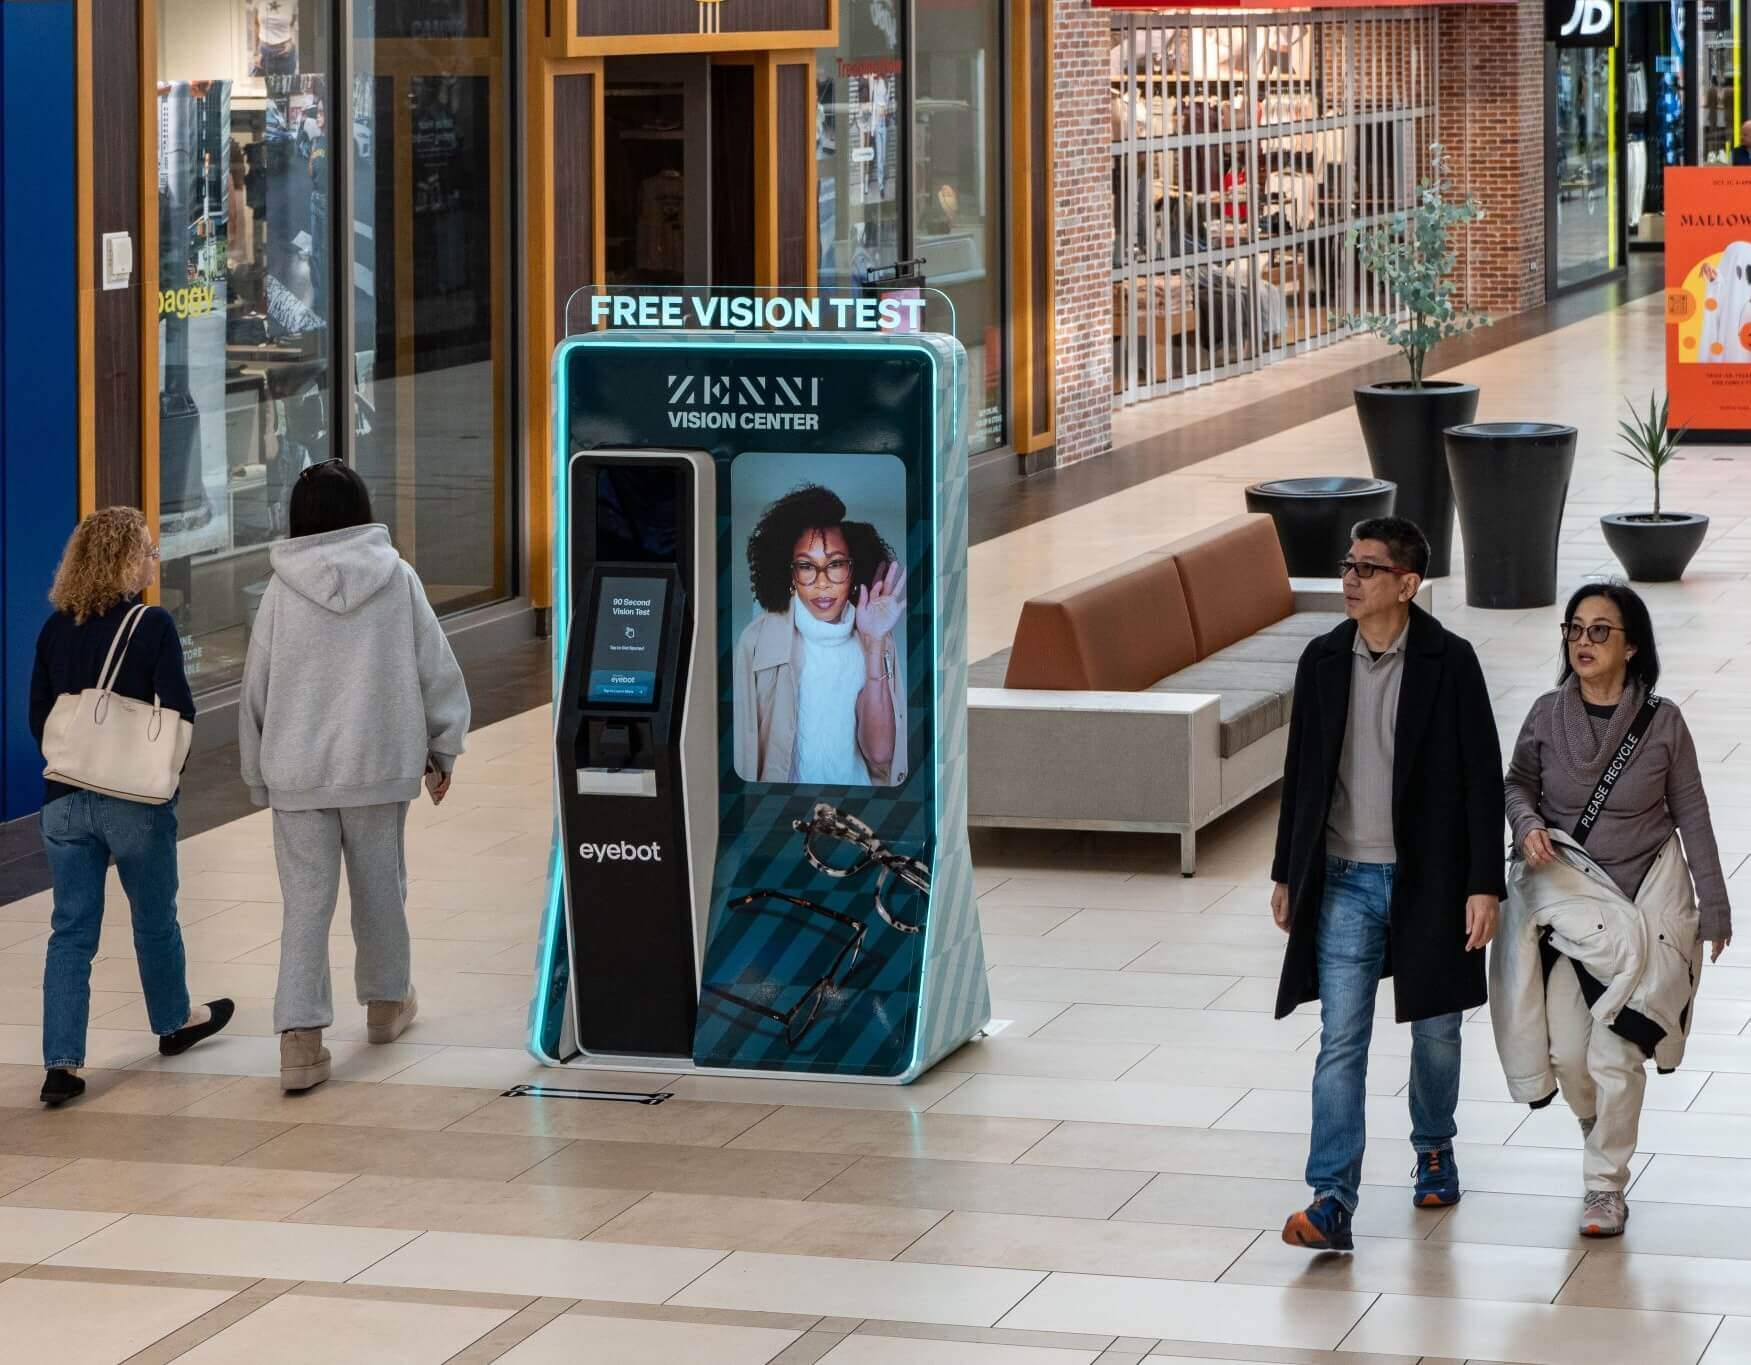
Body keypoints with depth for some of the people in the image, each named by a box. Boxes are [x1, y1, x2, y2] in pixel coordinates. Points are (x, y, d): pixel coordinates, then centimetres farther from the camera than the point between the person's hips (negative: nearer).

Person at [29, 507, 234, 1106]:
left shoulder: (56, 629, 2)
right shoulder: (152, 625, -13)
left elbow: (38, 716, 6)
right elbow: (179, 712, -14)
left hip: (66, 801, 4)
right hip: (137, 800, -4)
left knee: (71, 930, 5)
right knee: (154, 918, 18)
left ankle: (61, 1062, -2)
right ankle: (173, 1022, 38)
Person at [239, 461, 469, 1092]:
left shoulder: (282, 590, -4)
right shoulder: (397, 578, -3)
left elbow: (257, 689, 1)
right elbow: (435, 667, 1)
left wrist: (259, 777, 12)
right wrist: (442, 748, 13)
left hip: (297, 769, -1)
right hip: (380, 762, 1)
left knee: (305, 899, 0)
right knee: (380, 885, 18)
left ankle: (299, 1037, -10)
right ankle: (386, 1001, 36)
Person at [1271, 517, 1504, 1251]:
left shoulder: (1449, 662, -8)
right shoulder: (1323, 660, 3)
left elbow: (1482, 776, -7)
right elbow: (1301, 772, 11)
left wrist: (1484, 885, -11)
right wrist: (1286, 874, 13)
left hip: (1426, 878, -2)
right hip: (1344, 881, 2)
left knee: (1435, 1031, 13)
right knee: (1340, 1041, -5)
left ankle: (1434, 1148, 39)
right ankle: (1332, 1202, -9)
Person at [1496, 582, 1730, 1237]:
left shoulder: (1663, 722, -7)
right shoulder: (1548, 714, -3)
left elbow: (1691, 817, 1)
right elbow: (1517, 783, 12)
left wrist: (1713, 907, 3)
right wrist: (1527, 825, -11)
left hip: (1645, 894, -2)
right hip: (1566, 895, 2)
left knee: (1616, 1054, -4)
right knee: (1567, 1051, 2)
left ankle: (1605, 1185, 10)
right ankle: (1604, 1125, 35)